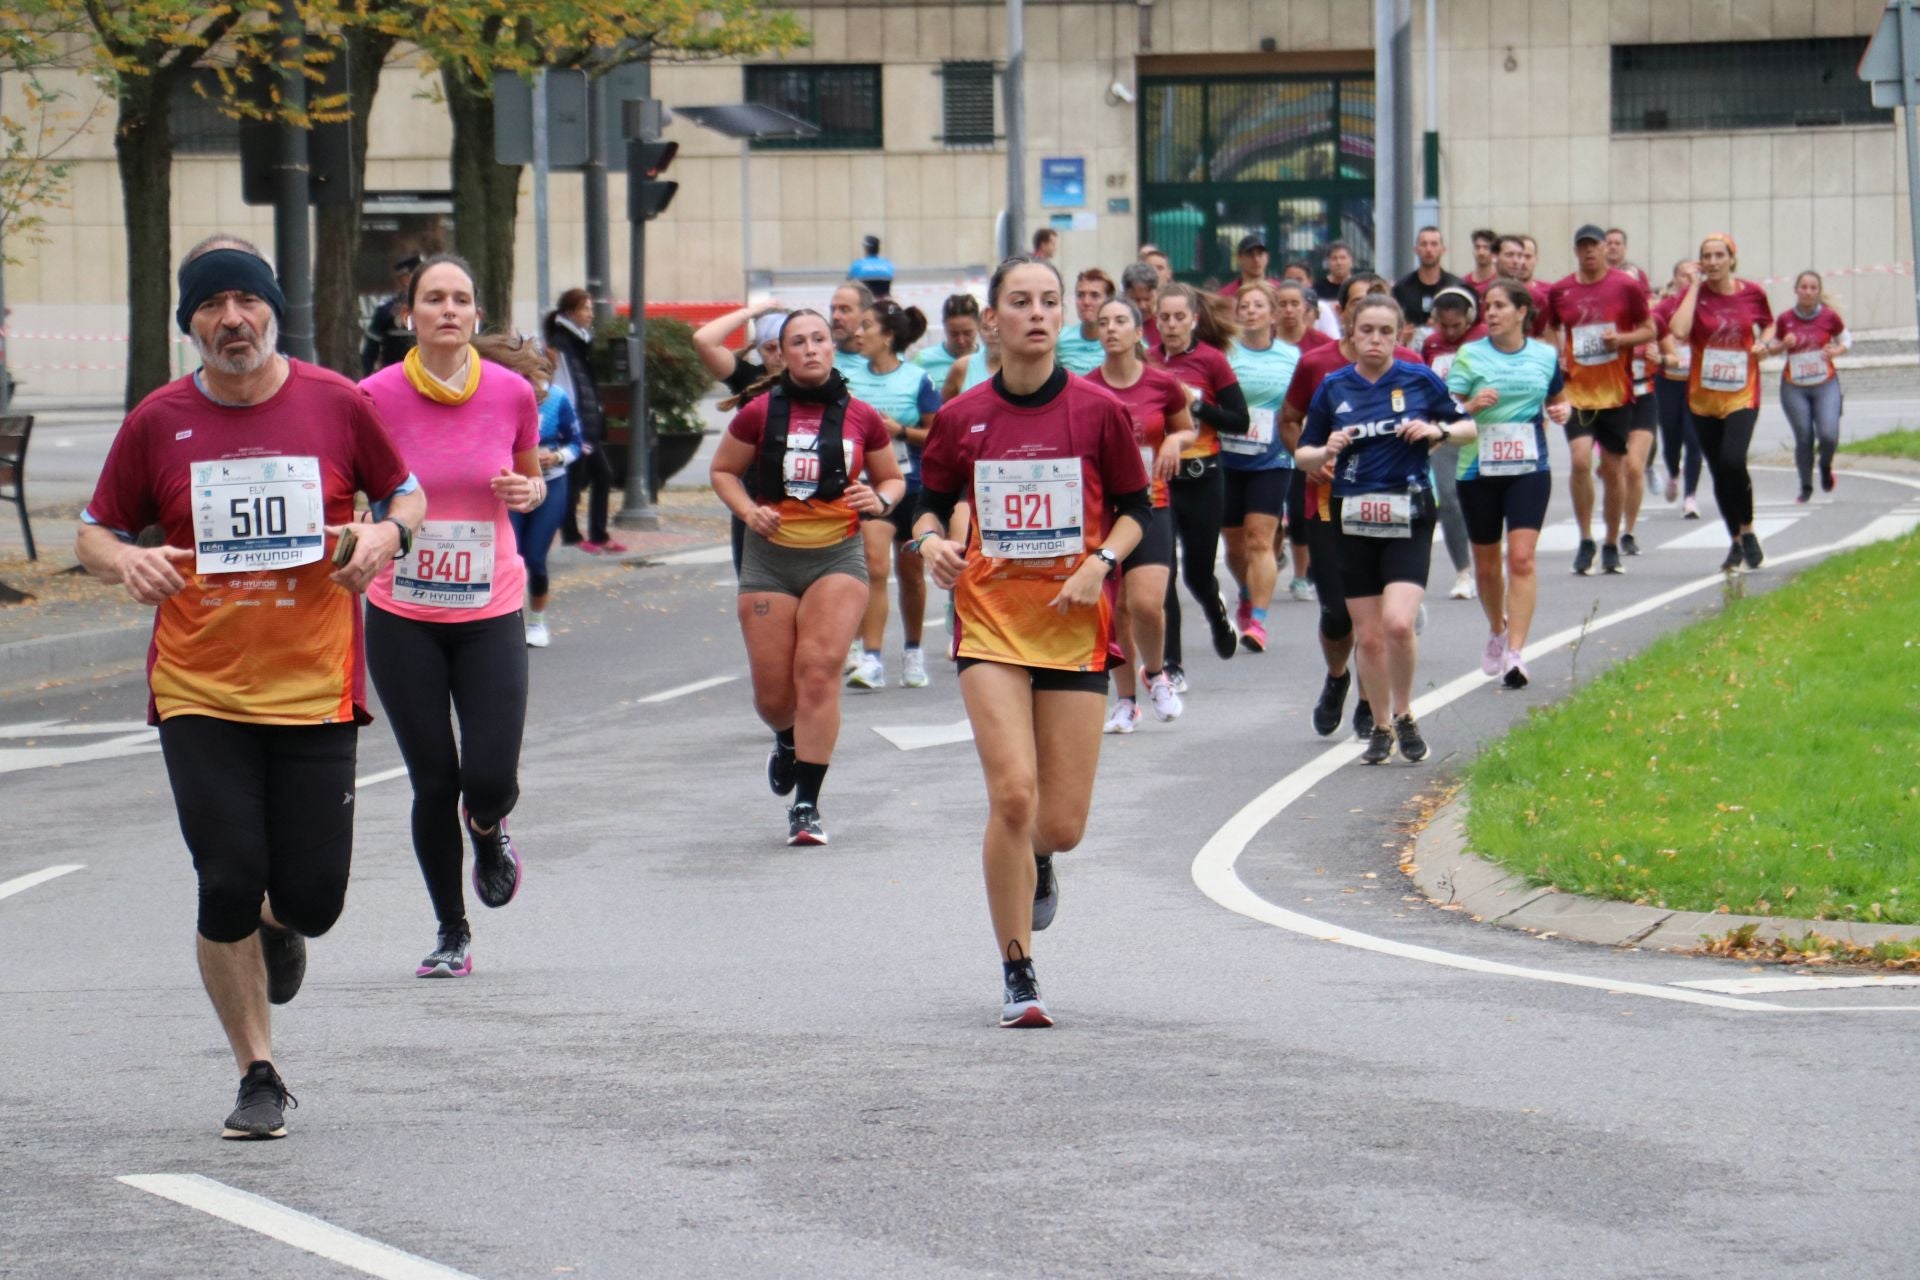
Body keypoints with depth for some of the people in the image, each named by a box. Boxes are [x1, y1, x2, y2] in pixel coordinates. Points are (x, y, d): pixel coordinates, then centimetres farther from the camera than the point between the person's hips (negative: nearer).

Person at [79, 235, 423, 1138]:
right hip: (199, 694, 0)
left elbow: (407, 493, 13)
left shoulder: (336, 405, 0)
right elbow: (93, 533, 9)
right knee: (228, 887, -7)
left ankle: (281, 926, 37)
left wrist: (387, 532, -10)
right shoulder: (157, 422, 1)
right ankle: (258, 1077, 9)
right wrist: (123, 561, -14)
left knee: (313, 897, -3)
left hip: (316, 689, 0)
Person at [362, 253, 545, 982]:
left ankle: (488, 829, 29)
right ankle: (451, 934, 19)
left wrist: (528, 492, -8)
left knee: (491, 778, -10)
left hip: (491, 612, 1)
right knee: (434, 781, 0)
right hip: (402, 618, -1)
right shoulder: (378, 397, -8)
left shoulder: (512, 394, -3)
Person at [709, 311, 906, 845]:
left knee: (819, 670, -17)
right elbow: (723, 470, 10)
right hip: (770, 557, 1)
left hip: (837, 556, -1)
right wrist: (748, 510, -8)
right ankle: (789, 743, 41)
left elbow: (893, 478, 14)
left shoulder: (861, 419, 1)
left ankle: (807, 804, -10)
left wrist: (881, 500, -8)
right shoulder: (759, 413, -1)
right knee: (773, 694, 3)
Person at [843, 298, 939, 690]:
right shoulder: (851, 378, 2)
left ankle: (914, 652, 31)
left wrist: (899, 429, -15)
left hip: (912, 485, 0)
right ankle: (871, 660, -17)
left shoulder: (917, 381, -5)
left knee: (910, 573, 13)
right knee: (874, 567, -15)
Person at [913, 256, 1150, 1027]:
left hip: (1075, 623, 1)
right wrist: (933, 540, -9)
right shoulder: (962, 418, 0)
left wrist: (1101, 560, -11)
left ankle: (1035, 860, 41)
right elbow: (932, 502, 13)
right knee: (1012, 791, -17)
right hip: (990, 619, 0)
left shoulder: (1098, 411, -2)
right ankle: (1018, 976, -4)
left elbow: (1135, 509, 7)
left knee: (1063, 821, 0)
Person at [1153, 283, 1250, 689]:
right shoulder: (1147, 362, 3)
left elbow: (1240, 422, -6)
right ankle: (1171, 665, 1)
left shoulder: (1211, 361, -5)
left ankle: (1219, 617, 43)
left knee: (1198, 572, 8)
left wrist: (1196, 402, -16)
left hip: (1201, 477, -2)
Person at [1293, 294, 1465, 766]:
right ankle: (1380, 728, 22)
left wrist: (1439, 431, -9)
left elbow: (1469, 428, 12)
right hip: (1353, 520, 2)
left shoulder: (1421, 381, 1)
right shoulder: (1333, 388, 4)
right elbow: (1303, 454, 10)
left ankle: (1404, 716, 3)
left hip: (1408, 518, -2)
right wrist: (1326, 452, -11)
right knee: (1367, 635, 5)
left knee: (1398, 622, -19)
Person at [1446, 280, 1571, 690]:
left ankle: (1515, 653, -17)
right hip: (1478, 470, 0)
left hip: (1529, 469, 0)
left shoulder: (1545, 356, 5)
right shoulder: (1469, 356, -2)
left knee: (1521, 557, -14)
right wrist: (1471, 406, -24)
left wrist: (1562, 410, -2)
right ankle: (1497, 631, 40)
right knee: (1486, 562, 12)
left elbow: (1558, 399, 21)